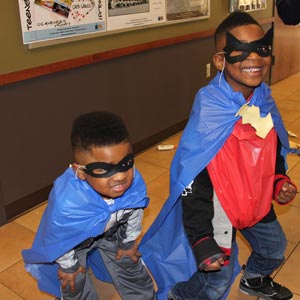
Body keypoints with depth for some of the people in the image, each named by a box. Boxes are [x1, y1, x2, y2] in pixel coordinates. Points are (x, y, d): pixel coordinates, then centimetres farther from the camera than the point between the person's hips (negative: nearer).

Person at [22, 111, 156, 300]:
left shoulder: (136, 183, -37)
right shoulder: (66, 202, -48)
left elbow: (135, 213, -12)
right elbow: (58, 238, -25)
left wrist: (128, 242, 6)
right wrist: (68, 265, -5)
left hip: (111, 232, 3)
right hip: (72, 241, -3)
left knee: (130, 265, 20)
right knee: (74, 285, 11)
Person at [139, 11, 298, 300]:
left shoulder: (264, 100, -7)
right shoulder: (209, 112, -29)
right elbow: (193, 183, -27)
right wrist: (200, 238, -28)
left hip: (257, 200, 7)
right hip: (218, 206, -7)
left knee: (274, 248, 27)